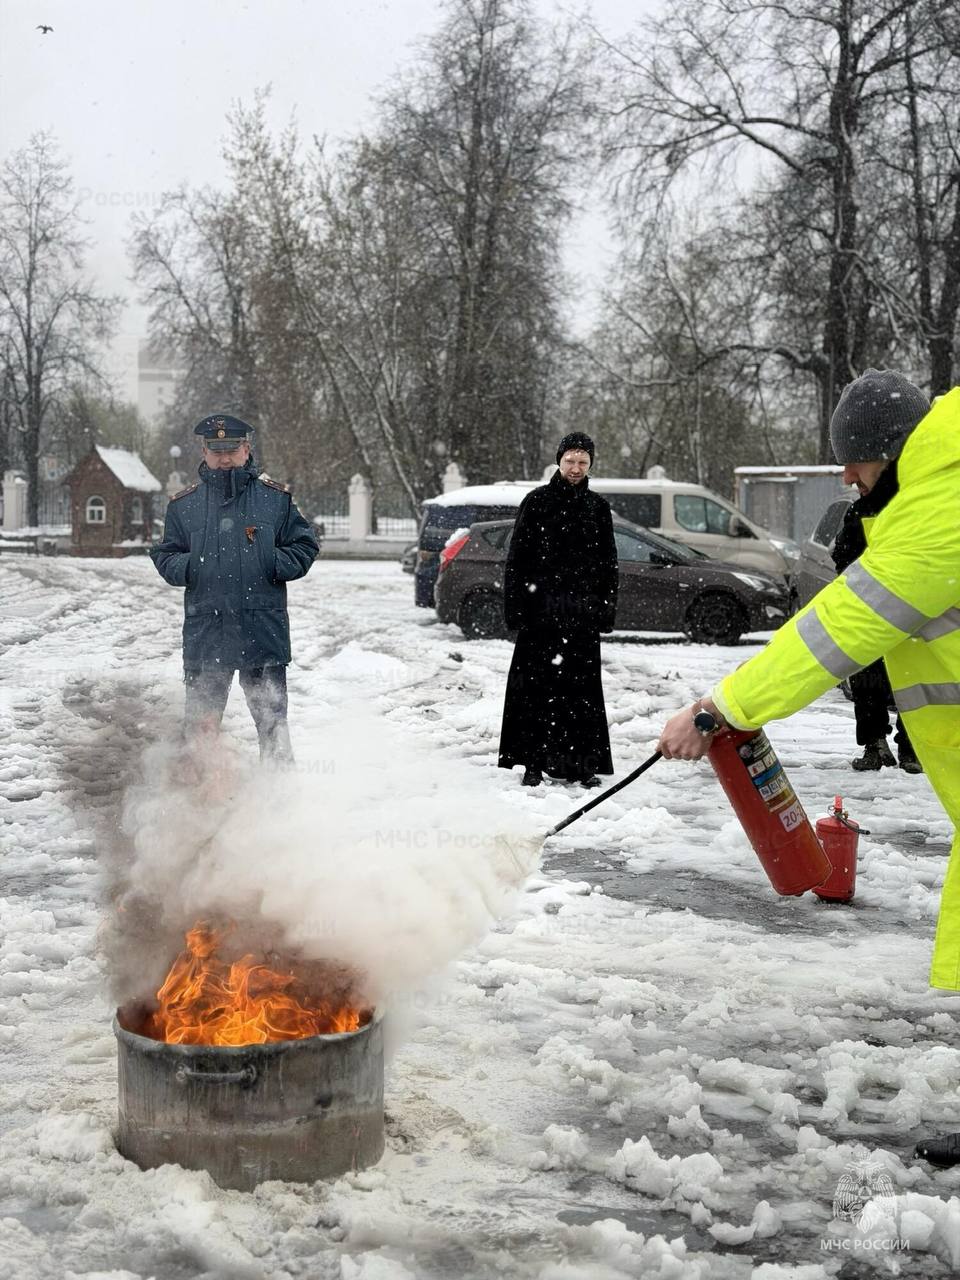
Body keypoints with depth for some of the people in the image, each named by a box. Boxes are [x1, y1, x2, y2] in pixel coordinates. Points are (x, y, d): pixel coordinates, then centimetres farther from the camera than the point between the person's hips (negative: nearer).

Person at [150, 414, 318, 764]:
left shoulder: (275, 497, 4)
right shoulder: (183, 504, 8)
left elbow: (304, 546, 7)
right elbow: (165, 555, 12)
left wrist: (273, 564, -11)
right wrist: (187, 567, -9)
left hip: (264, 630, -1)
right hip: (204, 630, 1)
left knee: (271, 718, 9)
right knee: (200, 719, 8)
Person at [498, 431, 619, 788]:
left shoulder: (598, 507, 12)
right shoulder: (537, 501, 3)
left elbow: (608, 562, 15)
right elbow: (516, 558, 1)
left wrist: (607, 608, 8)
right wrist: (514, 607, -5)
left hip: (582, 613, 3)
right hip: (540, 609, -2)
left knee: (582, 688, 3)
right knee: (537, 686, -3)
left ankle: (583, 763, 10)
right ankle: (535, 762, 3)